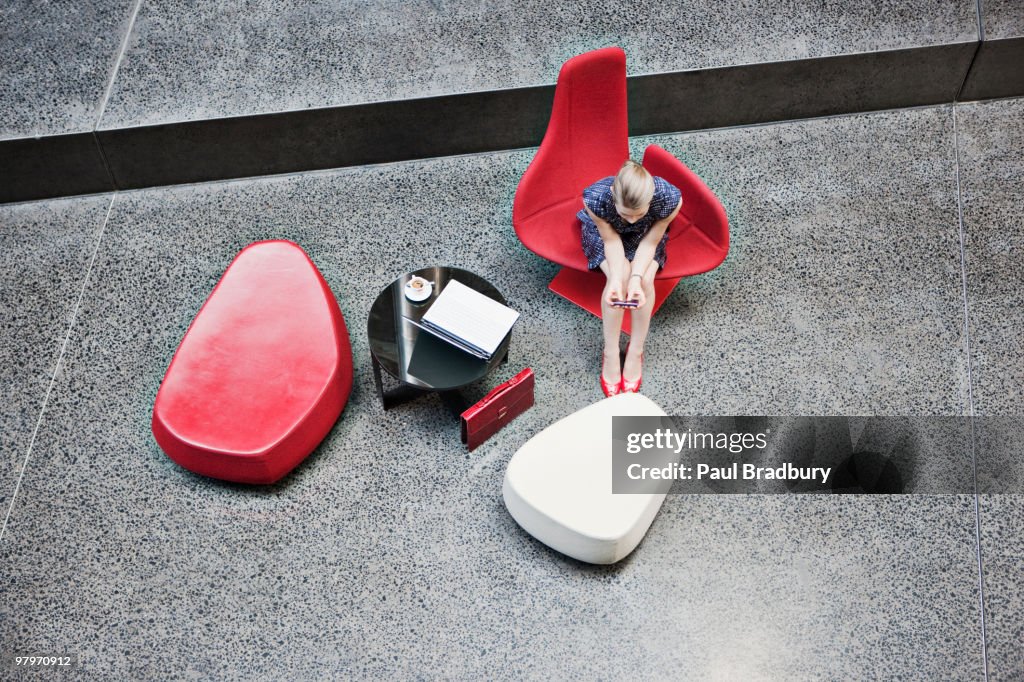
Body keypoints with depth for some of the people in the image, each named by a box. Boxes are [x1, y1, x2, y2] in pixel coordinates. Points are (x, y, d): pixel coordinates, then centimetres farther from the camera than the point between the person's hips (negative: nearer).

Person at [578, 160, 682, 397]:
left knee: (645, 279, -26)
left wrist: (636, 278, -39)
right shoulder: (595, 198, -40)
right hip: (604, 233, -1)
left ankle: (635, 352, -7)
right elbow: (611, 240, -25)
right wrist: (616, 278, -40)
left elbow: (649, 242, -25)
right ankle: (610, 355, -12)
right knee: (618, 277, -27)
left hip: (645, 236, 1)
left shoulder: (669, 198, -38)